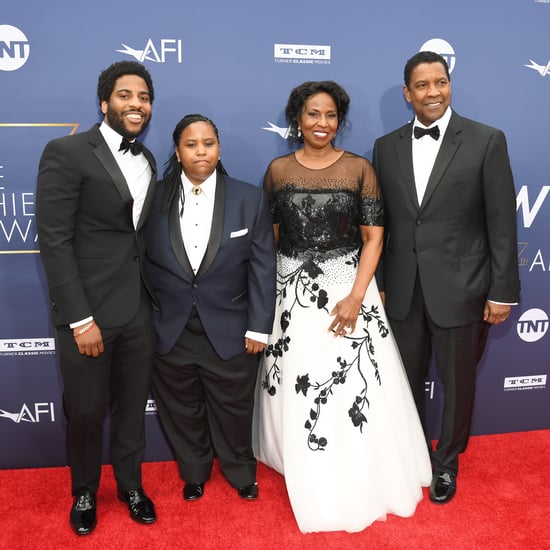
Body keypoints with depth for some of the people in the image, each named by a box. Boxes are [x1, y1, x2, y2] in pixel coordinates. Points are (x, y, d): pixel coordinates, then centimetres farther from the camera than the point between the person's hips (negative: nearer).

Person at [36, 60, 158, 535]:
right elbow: (54, 242, -14)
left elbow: (141, 236, 10)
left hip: (138, 312, 5)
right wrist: (80, 319, -16)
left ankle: (131, 484, 41)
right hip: (87, 314, -4)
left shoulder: (147, 161, 10)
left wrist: (152, 300, 4)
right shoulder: (66, 152, -9)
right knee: (85, 412, 12)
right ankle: (85, 492, 38)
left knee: (132, 407, 17)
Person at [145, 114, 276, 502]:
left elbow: (263, 266, -4)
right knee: (182, 411, 18)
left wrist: (259, 326, -7)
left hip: (230, 332, -1)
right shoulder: (155, 199, -2)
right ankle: (194, 473, 44)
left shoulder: (250, 199, -3)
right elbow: (142, 264, 2)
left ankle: (242, 472, 43)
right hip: (170, 332, 1)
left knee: (233, 410, 16)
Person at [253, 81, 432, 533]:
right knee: (298, 387, 8)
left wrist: (356, 296, -15)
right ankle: (311, 480, 31)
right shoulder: (278, 170, 3)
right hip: (292, 291, 2)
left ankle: (358, 481, 27)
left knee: (355, 387, 3)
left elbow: (373, 237, -4)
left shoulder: (359, 168, -2)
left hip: (348, 286, -1)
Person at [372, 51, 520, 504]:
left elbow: (502, 222, -6)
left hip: (460, 289, -2)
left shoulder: (487, 141, -5)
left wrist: (503, 291, -8)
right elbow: (381, 222, 6)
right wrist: (377, 284, 6)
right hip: (403, 290, 3)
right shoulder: (386, 146, 4)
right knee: (408, 380, 17)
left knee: (458, 383, 13)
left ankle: (447, 462, 38)